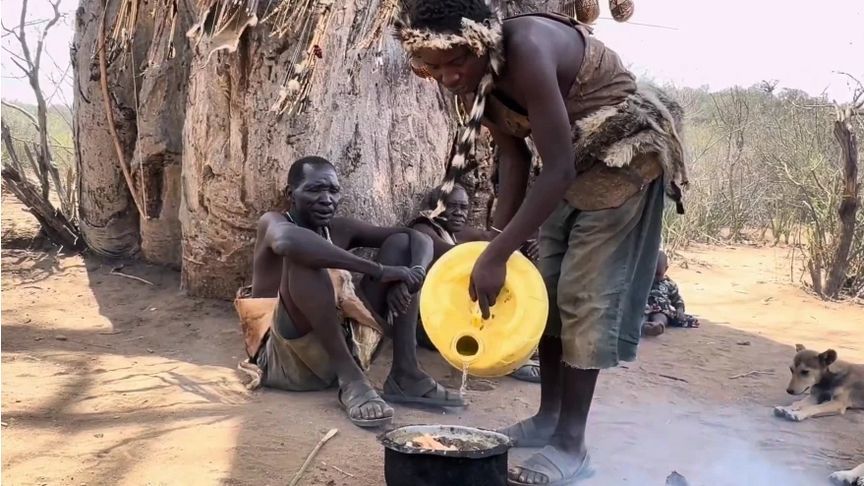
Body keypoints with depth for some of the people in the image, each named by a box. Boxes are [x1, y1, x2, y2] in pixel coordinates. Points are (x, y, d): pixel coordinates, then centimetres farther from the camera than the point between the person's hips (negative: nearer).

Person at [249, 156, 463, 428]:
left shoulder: (341, 230, 9)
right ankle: (350, 379, -27)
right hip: (282, 359, -6)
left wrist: (409, 277, -20)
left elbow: (418, 238, 4)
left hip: (339, 344, 6)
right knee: (303, 257, -29)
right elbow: (287, 242, -35)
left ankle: (405, 374, -8)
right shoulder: (272, 222, -7)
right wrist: (379, 271, -34)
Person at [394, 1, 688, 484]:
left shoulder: (527, 51, -34)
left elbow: (558, 169, -35)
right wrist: (501, 239, -6)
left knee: (586, 295, -10)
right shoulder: (474, 74, -9)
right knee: (549, 290, 10)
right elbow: (514, 155, 0)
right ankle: (549, 416, 21)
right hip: (573, 164, 8)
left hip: (627, 156, -8)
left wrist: (496, 255, -35)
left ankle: (571, 444, -3)